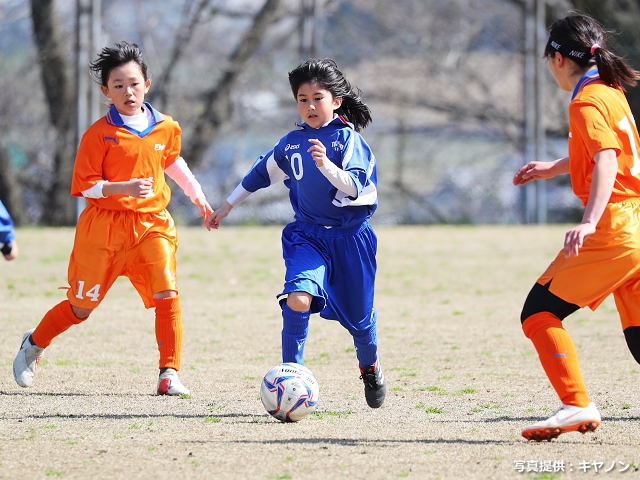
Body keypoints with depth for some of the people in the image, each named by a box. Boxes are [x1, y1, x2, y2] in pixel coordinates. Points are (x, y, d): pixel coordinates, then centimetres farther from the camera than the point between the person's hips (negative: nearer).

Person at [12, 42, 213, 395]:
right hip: (104, 226, -3)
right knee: (82, 307, 7)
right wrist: (124, 188, -26)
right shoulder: (99, 134, -11)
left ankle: (169, 373, -9)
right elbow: (85, 185, -12)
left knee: (167, 294, -17)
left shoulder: (166, 128, 3)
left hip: (152, 224, 3)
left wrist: (198, 197, 30)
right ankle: (34, 344, 34)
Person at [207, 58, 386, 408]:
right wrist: (227, 206, 26)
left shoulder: (348, 138, -10)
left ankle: (370, 366, 42)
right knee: (298, 298, -24)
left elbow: (355, 186, -23)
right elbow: (262, 172, 20)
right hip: (307, 234, 2)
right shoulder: (292, 142, 4)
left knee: (358, 315, 10)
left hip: (349, 236, -2)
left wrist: (325, 164, -39)